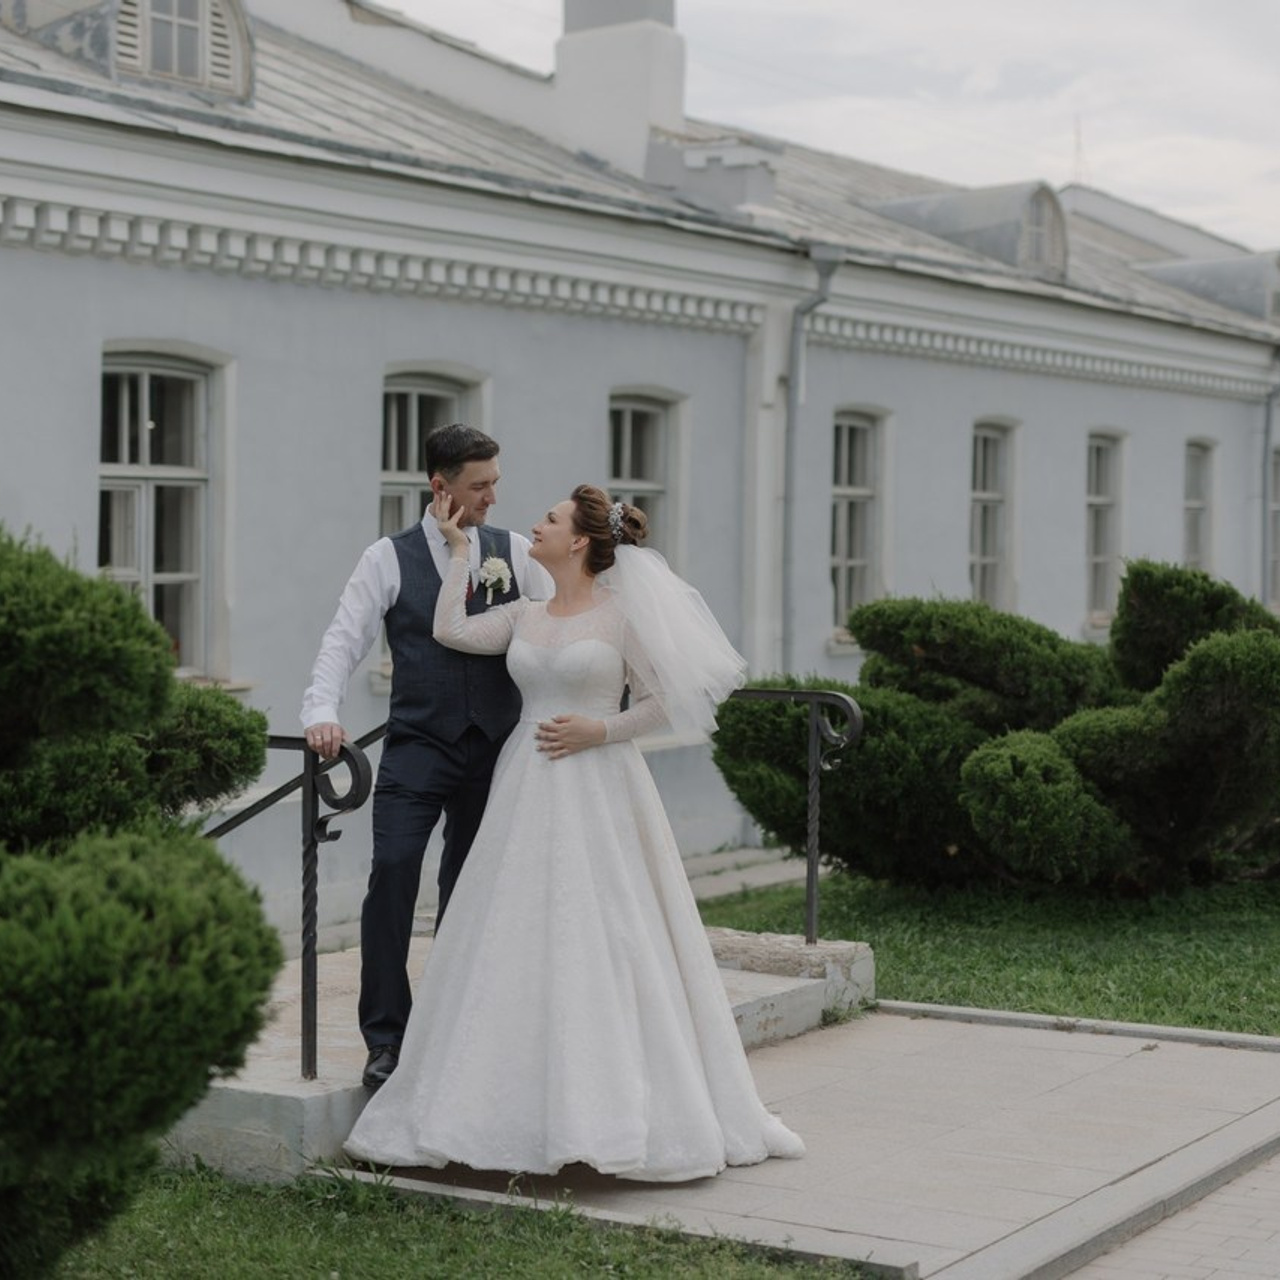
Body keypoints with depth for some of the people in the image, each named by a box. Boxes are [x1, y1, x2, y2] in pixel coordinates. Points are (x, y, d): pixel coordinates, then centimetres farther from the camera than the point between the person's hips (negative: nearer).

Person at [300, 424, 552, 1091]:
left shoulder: (513, 552, 7)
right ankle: (386, 1036, -10)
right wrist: (322, 711, -21)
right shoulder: (390, 559, 0)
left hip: (496, 746, 3)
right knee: (393, 868, -18)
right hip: (418, 743, -2)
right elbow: (343, 640, -5)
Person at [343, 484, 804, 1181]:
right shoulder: (525, 615, 12)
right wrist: (459, 547, 8)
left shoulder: (622, 614, -2)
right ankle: (520, 1106, 10)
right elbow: (451, 630, 2)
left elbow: (663, 700, -2)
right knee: (519, 940, 3)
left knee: (601, 942, -5)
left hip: (598, 791, -5)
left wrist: (601, 729, -13)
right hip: (527, 792, 5)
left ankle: (618, 1110, 3)